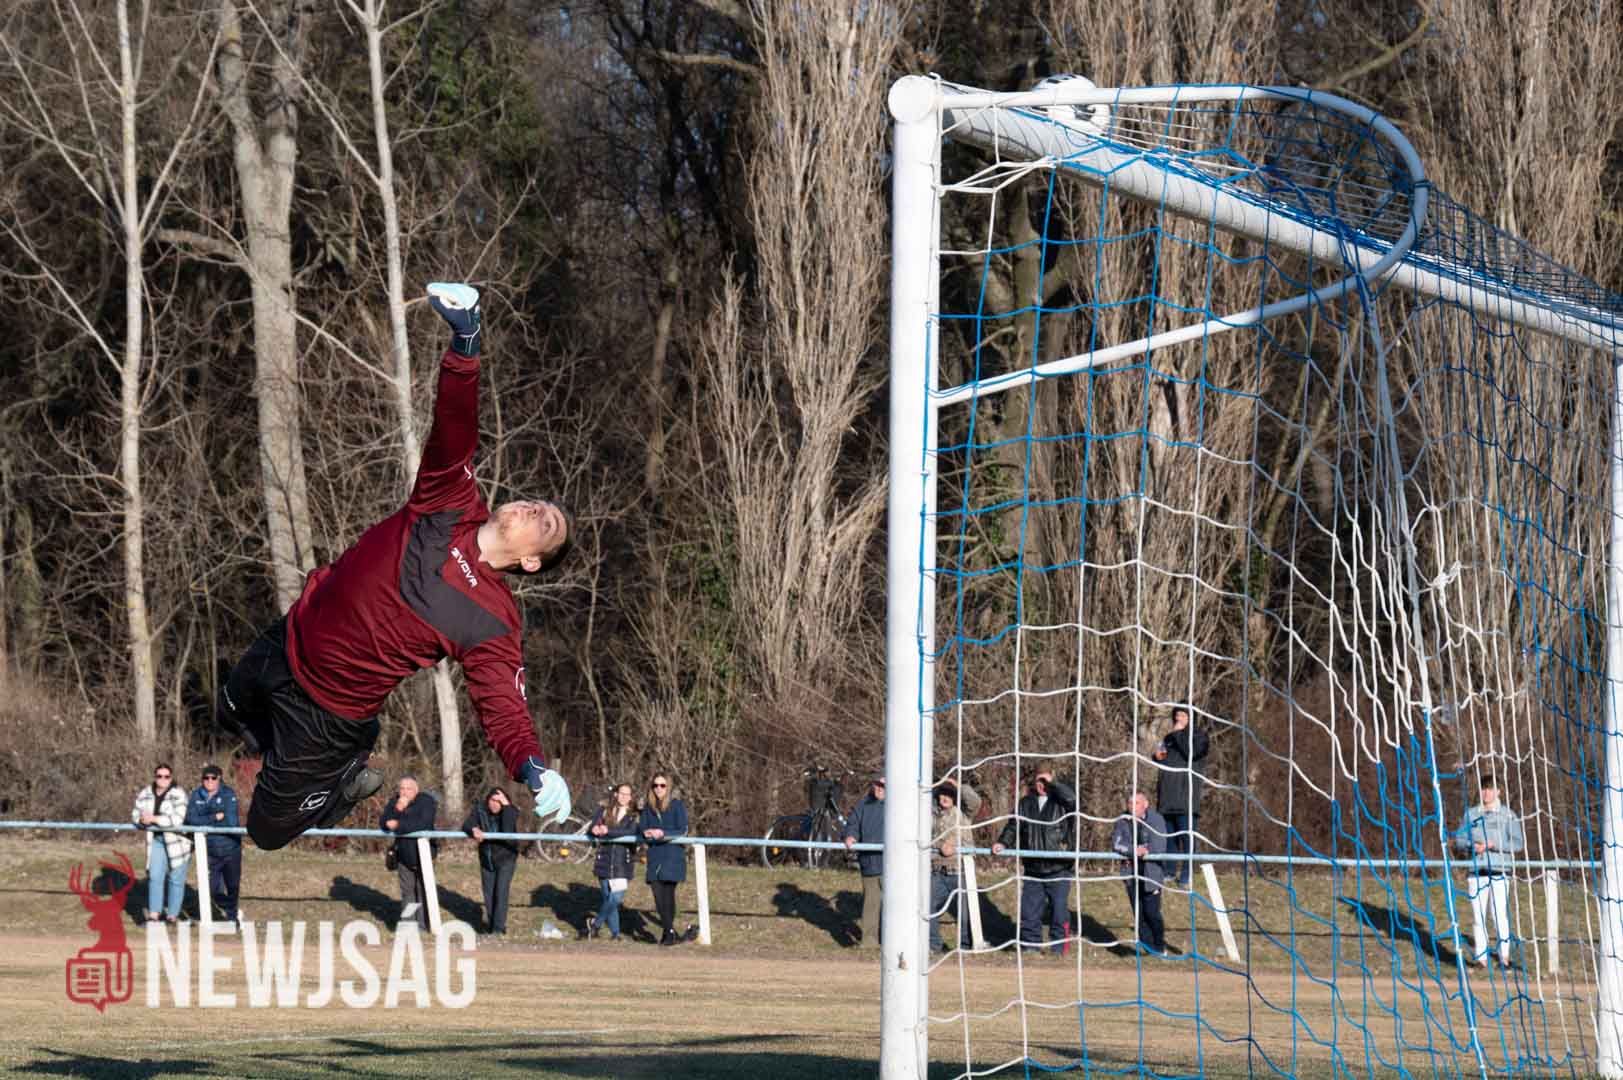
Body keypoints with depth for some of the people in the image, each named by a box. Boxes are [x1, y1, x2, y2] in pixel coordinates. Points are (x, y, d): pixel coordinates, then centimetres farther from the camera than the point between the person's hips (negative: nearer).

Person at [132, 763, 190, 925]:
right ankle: (154, 914, -4)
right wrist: (142, 819, -22)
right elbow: (135, 815, 2)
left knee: (175, 878, 2)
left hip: (177, 840, -4)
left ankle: (172, 914, 11)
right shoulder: (145, 794, 2)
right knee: (155, 876, -4)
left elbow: (177, 819, -25)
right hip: (157, 839, 4)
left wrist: (154, 819, -29)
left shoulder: (178, 794, -16)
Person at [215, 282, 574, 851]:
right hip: (286, 644, 5)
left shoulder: (494, 625, -22)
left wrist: (532, 768, -49)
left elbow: (505, 711, -26)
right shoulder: (453, 507, -11)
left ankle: (351, 782, 31)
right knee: (232, 713, 29)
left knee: (269, 829, 5)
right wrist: (464, 341, -40)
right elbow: (453, 430, -22)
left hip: (327, 713, -5)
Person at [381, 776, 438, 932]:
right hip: (404, 853, 5)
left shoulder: (426, 801, -14)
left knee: (422, 889, -3)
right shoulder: (395, 803, 2)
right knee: (407, 890, 9)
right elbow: (383, 823, -9)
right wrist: (397, 809, -24)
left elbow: (423, 824, -28)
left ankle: (423, 924, 1)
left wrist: (399, 825, -25)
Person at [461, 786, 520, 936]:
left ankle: (498, 928, -13)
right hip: (486, 859, 4)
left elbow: (508, 831, -37)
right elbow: (466, 825, -21)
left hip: (505, 858, -4)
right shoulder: (480, 810, -11)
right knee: (488, 894, 12)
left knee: (501, 892, -15)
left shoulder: (511, 812, -19)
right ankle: (491, 925, 29)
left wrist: (506, 806, -38)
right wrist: (474, 830, -44)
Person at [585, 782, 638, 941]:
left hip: (622, 863, -2)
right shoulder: (605, 812, 11)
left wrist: (608, 831, -23)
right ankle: (615, 932, 12)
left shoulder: (635, 816, 5)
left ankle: (596, 923, 8)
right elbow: (592, 829, 2)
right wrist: (595, 830, -23)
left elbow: (630, 832, -14)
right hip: (605, 861, 2)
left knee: (616, 898, -12)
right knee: (608, 898, 1)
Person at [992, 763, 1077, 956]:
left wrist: (1051, 783, -12)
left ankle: (1058, 952, 4)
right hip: (1032, 870, 4)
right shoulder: (1026, 803, 12)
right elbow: (1014, 826, 10)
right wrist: (1003, 843, -7)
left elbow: (1071, 798, -23)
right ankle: (1031, 950, 12)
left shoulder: (1060, 800, -1)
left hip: (1059, 868, -4)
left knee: (1059, 911, -3)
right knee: (1029, 912, 4)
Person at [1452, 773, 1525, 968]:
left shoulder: (1507, 815, 1)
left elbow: (1518, 843, -3)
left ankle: (1504, 956, -5)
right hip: (1476, 871, 3)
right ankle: (1481, 956, 8)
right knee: (1478, 915, 3)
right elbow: (1459, 839, 12)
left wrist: (1493, 845, -14)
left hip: (1499, 872, -3)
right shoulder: (1471, 814, 12)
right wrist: (1472, 846, -9)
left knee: (1499, 914, -9)